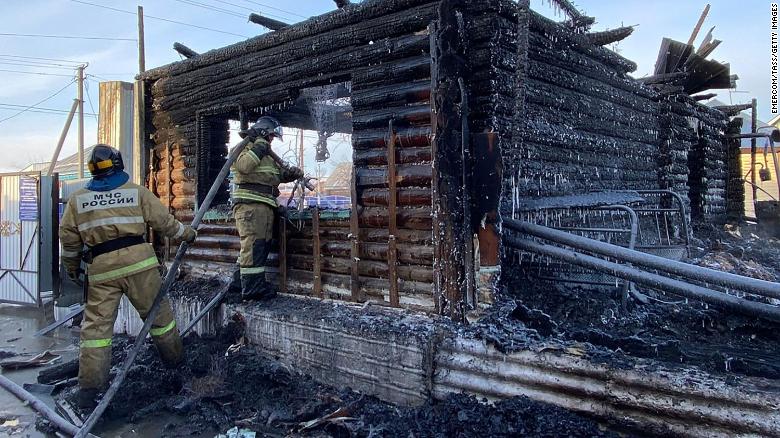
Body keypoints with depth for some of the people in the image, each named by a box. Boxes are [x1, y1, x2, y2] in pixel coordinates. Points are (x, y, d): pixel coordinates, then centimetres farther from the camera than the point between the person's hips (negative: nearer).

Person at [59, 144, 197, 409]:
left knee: (96, 325, 5)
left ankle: (89, 388, 2)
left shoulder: (77, 199, 10)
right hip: (138, 260, -1)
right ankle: (176, 362, 28)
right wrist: (187, 234, 22)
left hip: (101, 268, 1)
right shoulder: (137, 191, 5)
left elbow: (68, 237, 11)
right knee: (158, 313, 13)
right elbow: (164, 221, 6)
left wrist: (72, 266, 25)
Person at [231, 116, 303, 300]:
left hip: (266, 205, 9)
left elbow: (280, 174, 27)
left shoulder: (268, 155, 27)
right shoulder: (244, 148, 0)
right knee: (253, 244, -12)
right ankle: (251, 288, -11)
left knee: (263, 246, 11)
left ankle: (257, 283, 18)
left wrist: (293, 172, 6)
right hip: (249, 203, -9)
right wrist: (260, 146, -13)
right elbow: (244, 166, -20)